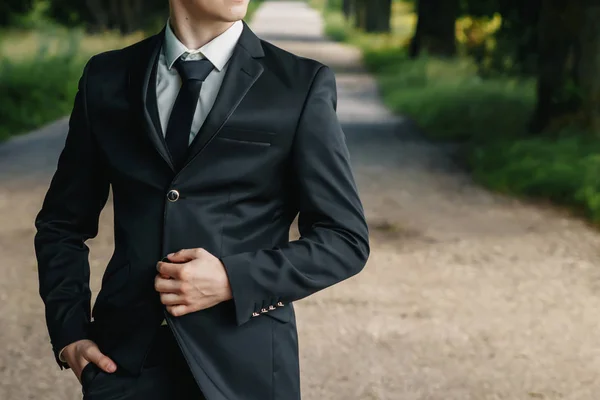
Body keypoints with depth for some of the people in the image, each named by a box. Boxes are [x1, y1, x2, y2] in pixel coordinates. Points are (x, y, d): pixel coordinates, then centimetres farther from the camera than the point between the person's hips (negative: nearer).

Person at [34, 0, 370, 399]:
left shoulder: (302, 86, -3)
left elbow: (346, 239, -3)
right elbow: (62, 223, 14)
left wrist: (234, 280, -15)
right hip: (123, 363, 2)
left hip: (243, 364, -1)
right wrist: (68, 331, 1)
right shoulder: (106, 79, 5)